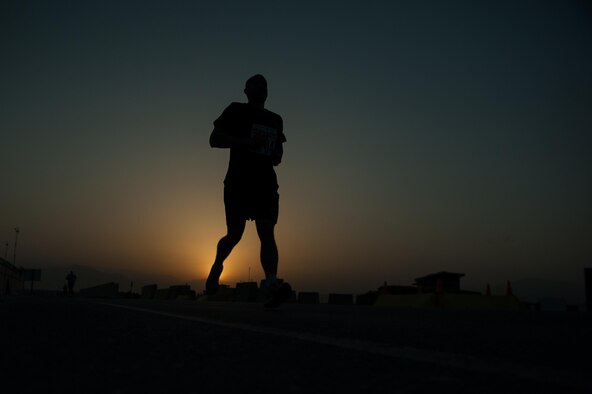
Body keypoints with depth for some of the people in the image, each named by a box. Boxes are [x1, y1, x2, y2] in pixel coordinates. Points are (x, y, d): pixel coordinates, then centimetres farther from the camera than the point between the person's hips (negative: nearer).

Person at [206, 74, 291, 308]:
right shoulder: (236, 111, 6)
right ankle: (216, 268, 26)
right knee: (235, 234, -3)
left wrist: (277, 154, 4)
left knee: (267, 233, -12)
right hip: (238, 182, -4)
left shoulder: (275, 120, 20)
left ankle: (273, 285, -27)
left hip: (265, 183, 4)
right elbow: (214, 139, -3)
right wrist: (247, 142, -14)